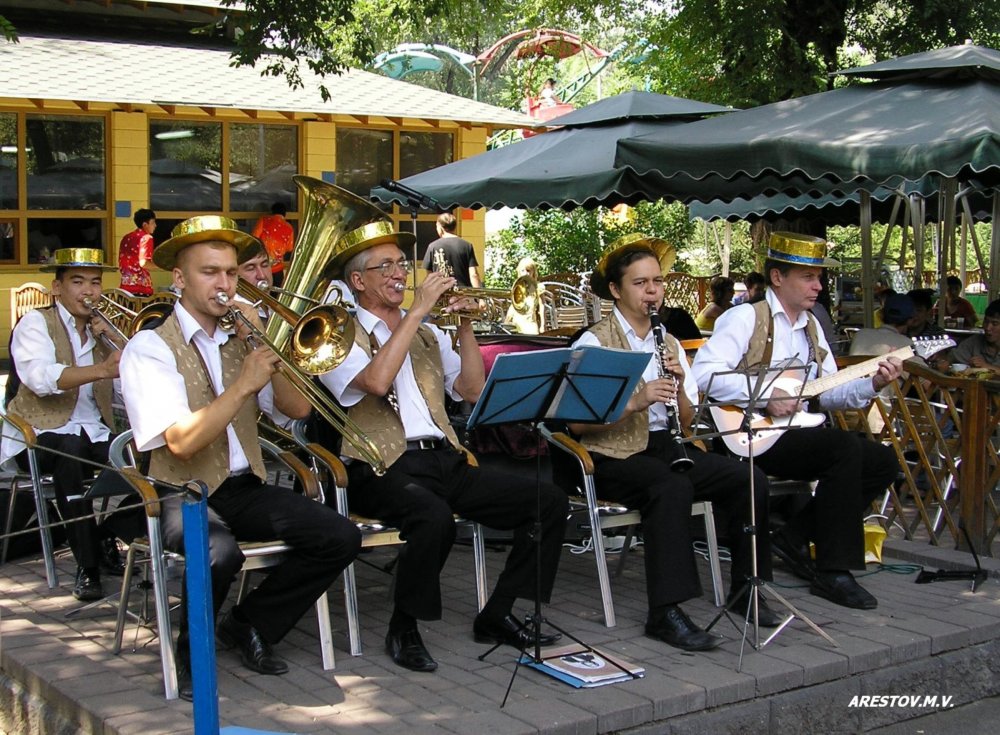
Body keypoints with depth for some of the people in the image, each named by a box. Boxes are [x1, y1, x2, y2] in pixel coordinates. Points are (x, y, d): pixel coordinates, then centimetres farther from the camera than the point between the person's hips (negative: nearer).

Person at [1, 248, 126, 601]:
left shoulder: (102, 329, 14)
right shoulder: (35, 324, -4)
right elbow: (40, 377, -27)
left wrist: (112, 343, -8)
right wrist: (101, 369, -42)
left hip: (93, 433, 5)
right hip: (40, 436, -5)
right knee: (70, 449, -36)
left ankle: (107, 543, 0)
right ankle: (87, 565, -29)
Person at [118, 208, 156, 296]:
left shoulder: (126, 238, 16)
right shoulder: (146, 238, -5)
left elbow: (120, 264, 16)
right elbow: (144, 263, -15)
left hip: (126, 285, 7)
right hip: (141, 286, -7)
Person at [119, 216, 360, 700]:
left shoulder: (241, 337, 13)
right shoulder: (151, 347, -6)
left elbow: (297, 408, 3)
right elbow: (181, 441, -19)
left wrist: (263, 343, -7)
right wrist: (244, 384, -22)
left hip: (246, 487, 6)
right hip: (184, 492, -6)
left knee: (340, 537, -15)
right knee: (221, 551, -38)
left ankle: (250, 624, 7)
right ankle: (191, 653, -6)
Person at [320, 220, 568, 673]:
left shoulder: (425, 334, 22)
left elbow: (472, 391, 15)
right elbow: (376, 381, -20)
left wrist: (464, 324, 6)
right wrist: (418, 309, -16)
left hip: (443, 459, 7)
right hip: (385, 469, -7)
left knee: (550, 503, -6)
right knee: (434, 516, -39)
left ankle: (496, 615, 4)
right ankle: (403, 631, -15)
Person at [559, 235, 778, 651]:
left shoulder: (668, 344, 16)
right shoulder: (594, 342, -4)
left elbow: (686, 422, 14)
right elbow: (575, 421, -14)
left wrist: (679, 386, -6)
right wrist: (634, 401, -24)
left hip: (665, 446, 6)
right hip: (614, 455, -6)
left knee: (748, 479, -13)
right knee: (672, 487, -36)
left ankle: (746, 588, 3)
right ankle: (665, 612, -35)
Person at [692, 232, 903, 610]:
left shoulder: (811, 326, 18)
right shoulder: (746, 318, -8)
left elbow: (828, 392, 15)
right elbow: (704, 373, -21)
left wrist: (872, 384, -3)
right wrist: (766, 395, -25)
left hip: (795, 433, 9)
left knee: (882, 462, -2)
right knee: (845, 446, -27)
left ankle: (794, 538, 2)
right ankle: (833, 572, -19)